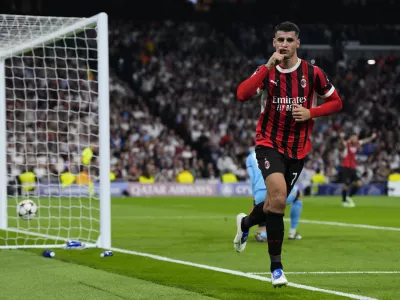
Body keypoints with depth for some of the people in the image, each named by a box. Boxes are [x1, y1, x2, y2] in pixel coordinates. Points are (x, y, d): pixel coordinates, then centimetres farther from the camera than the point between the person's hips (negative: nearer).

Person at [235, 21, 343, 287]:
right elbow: (242, 95, -22)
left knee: (277, 202, 11)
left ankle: (246, 222, 48)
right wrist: (269, 66, -24)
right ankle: (276, 266, -17)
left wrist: (310, 112, -13)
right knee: (278, 195, -25)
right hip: (269, 143, -2)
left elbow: (336, 102, 4)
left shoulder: (312, 73, -4)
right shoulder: (267, 71, -4)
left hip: (298, 148, 2)